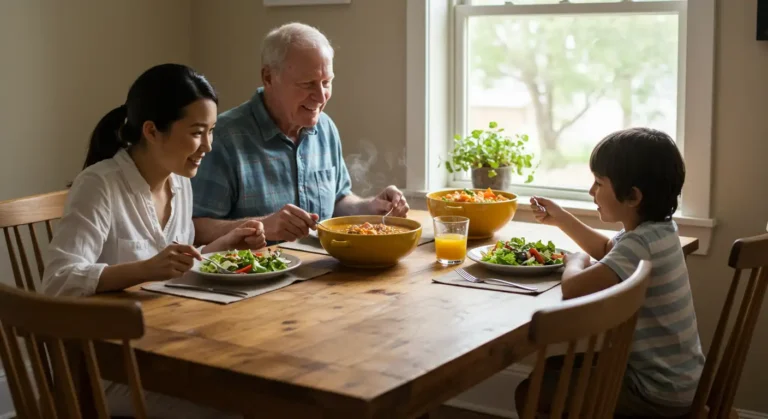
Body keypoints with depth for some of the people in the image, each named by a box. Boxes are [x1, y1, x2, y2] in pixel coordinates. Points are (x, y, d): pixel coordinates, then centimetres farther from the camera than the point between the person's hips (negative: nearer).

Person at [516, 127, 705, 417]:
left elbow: (573, 288, -36)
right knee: (551, 368, 20)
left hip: (659, 394, -10)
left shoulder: (641, 243, -27)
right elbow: (608, 250, 25)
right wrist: (561, 219, 16)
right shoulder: (659, 229, 4)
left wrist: (576, 261, -14)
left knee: (530, 393, -10)